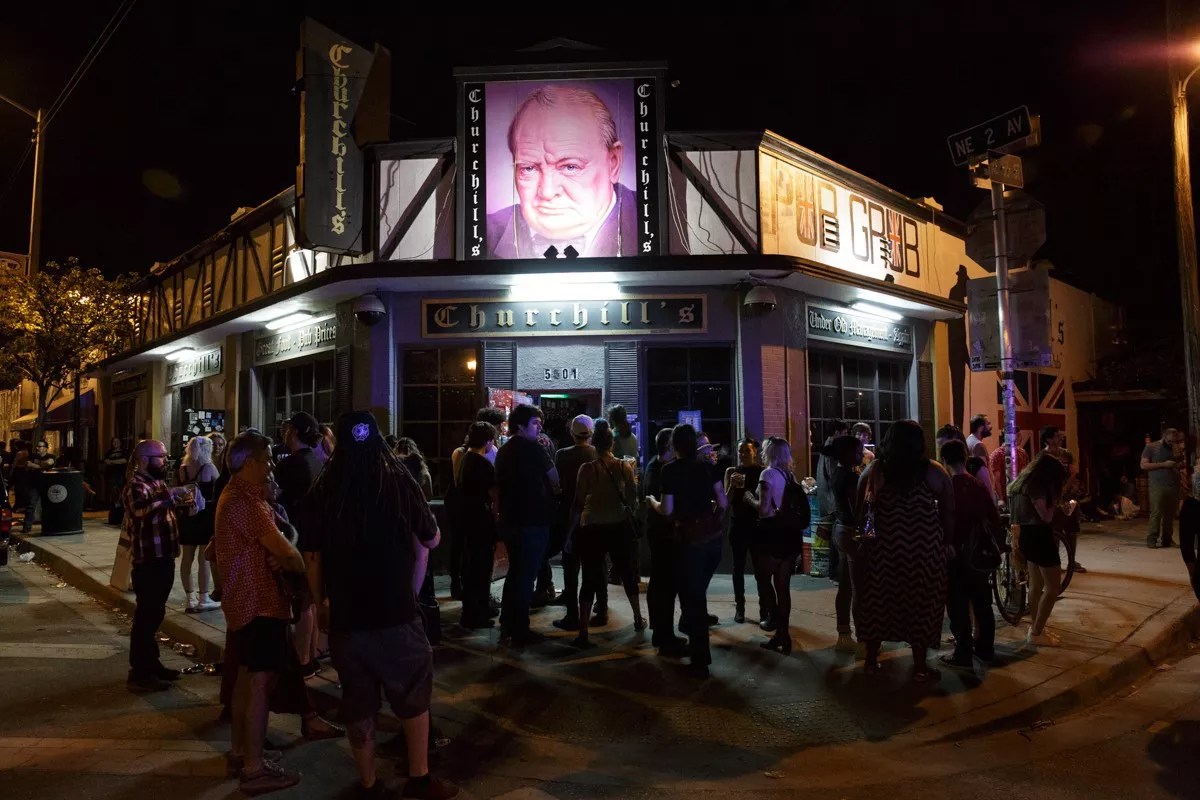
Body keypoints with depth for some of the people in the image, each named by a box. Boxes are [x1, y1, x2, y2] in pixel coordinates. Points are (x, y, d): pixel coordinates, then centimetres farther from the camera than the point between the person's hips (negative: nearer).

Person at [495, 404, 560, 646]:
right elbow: (555, 481, -7)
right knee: (526, 575, -1)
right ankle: (520, 631, 5)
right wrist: (552, 491, 13)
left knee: (514, 572, 19)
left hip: (510, 520, 8)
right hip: (533, 521, -8)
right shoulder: (533, 449, -13)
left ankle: (507, 624, 26)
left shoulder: (504, 451, 12)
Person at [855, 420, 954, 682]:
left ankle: (871, 660, 23)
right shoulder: (934, 471, -5)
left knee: (879, 600, 12)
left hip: (883, 547, 1)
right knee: (920, 602, 8)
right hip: (923, 550, -1)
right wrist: (945, 542, 8)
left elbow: (859, 508, 1)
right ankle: (920, 667, 16)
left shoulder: (874, 469, -3)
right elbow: (948, 513, -2)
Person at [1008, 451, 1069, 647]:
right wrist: (1056, 497, -8)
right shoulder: (1035, 485, -19)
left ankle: (1035, 629, 26)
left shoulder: (1024, 481, 10)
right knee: (1052, 588, -2)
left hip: (1028, 535, 10)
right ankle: (1036, 633, 2)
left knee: (1036, 585, 18)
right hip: (1038, 537, -10)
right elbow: (1046, 517, -19)